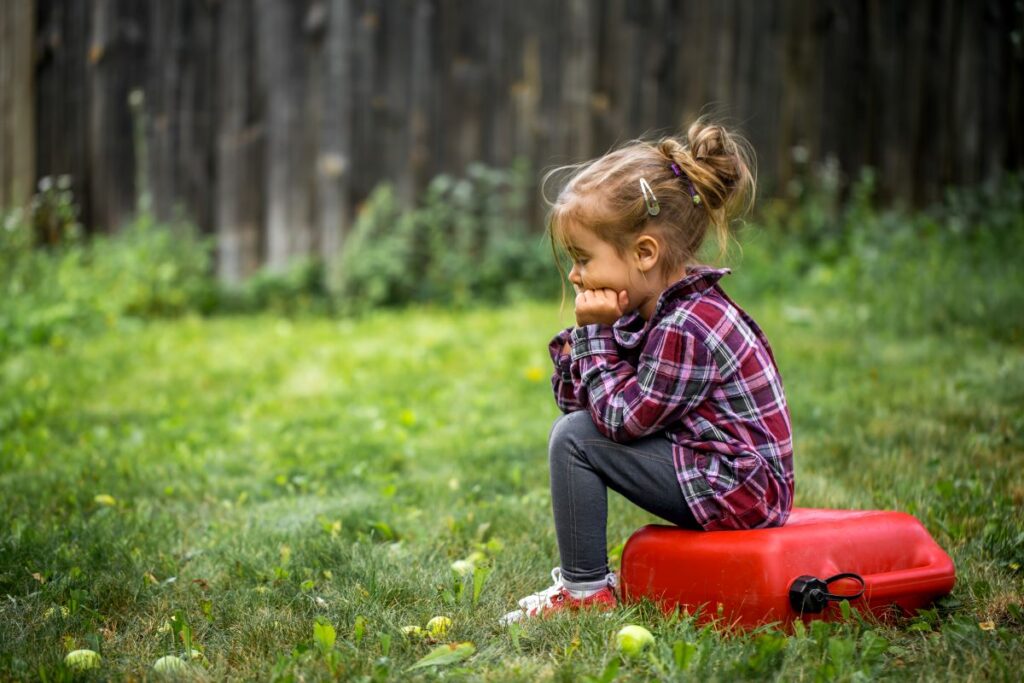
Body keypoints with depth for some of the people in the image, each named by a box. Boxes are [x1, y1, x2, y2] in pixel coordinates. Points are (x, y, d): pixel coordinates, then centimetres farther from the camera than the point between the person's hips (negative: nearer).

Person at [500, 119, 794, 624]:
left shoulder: (687, 329, -22)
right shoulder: (645, 311, 9)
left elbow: (623, 418, -18)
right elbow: (574, 398, 10)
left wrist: (596, 335, -13)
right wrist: (584, 335, -6)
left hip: (738, 491, -11)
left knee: (574, 438, -12)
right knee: (574, 419, 17)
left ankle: (584, 590, -2)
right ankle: (583, 575, 17)